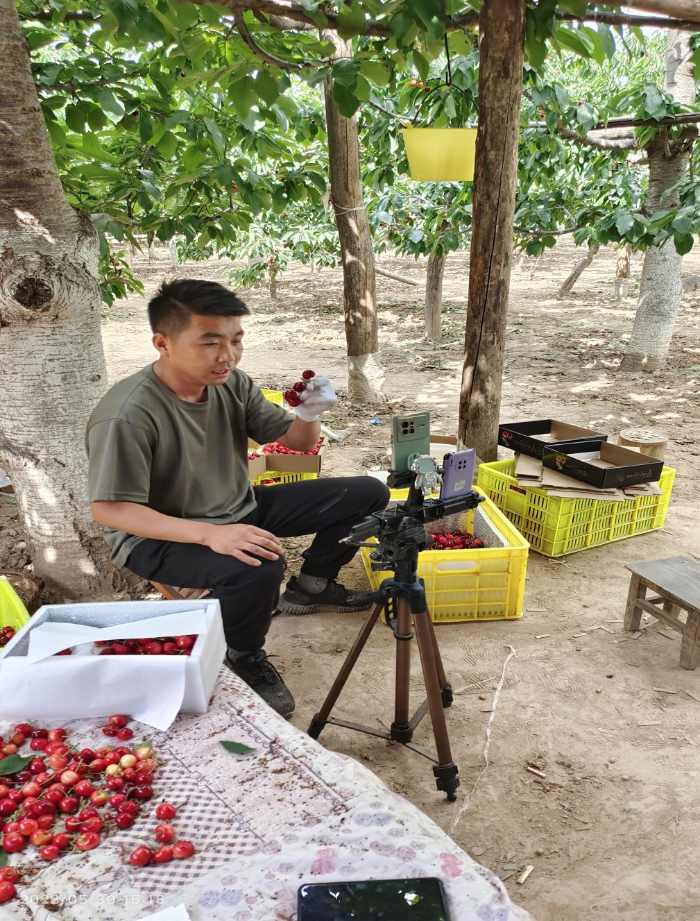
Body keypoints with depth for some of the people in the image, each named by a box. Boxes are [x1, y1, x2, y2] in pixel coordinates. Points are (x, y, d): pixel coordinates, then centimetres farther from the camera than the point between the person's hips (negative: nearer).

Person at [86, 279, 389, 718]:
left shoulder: (233, 384, -7)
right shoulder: (127, 415, -26)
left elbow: (298, 442, 1)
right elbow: (109, 509, -25)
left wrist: (309, 416, -24)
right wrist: (209, 534, -37)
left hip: (239, 509, 7)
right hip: (160, 535, -6)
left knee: (367, 494, 0)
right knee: (257, 567, -40)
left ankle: (310, 586, 21)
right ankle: (244, 661, -7)